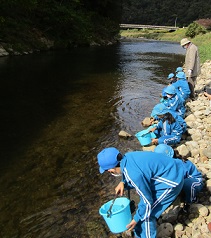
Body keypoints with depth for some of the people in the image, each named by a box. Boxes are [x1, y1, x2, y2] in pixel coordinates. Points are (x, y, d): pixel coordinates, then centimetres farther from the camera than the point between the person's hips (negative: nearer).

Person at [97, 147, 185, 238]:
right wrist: (123, 183, -4)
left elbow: (147, 201, -21)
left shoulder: (133, 175, -33)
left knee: (146, 214, -3)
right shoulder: (127, 157, -8)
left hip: (171, 181, -9)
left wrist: (136, 219, -5)